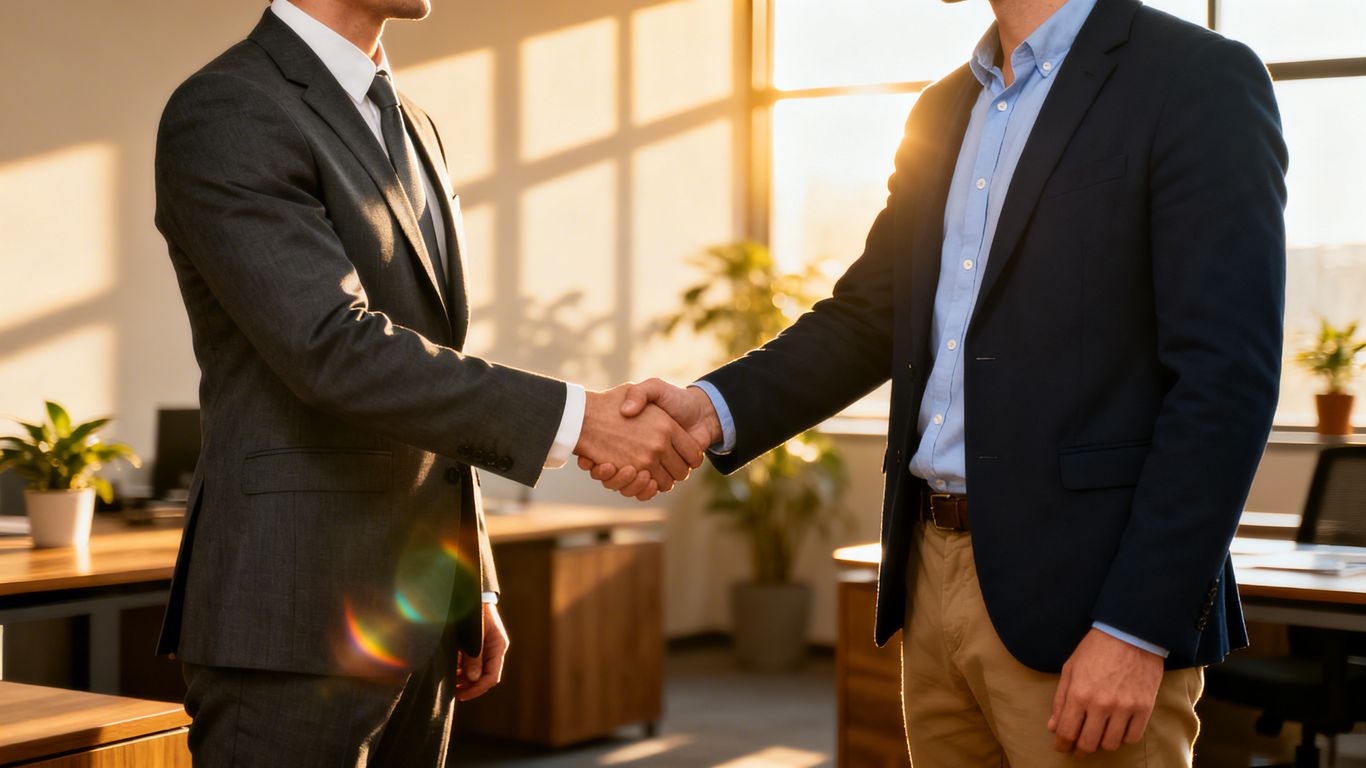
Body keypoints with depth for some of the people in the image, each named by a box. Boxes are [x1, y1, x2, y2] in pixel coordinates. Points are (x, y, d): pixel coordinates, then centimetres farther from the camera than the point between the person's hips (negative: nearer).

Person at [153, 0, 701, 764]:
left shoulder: (410, 128, 16)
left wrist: (474, 588, 17)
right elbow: (336, 350, -23)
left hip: (410, 616, 8)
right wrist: (578, 419, -25)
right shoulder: (224, 116, -12)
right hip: (291, 617, -8)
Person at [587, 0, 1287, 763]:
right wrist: (715, 409, -4)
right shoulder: (944, 111, 14)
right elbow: (866, 319, 14)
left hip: (1079, 599, -6)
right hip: (937, 580, 7)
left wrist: (1138, 630, -19)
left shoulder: (1201, 82, -9)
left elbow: (1227, 380, -15)